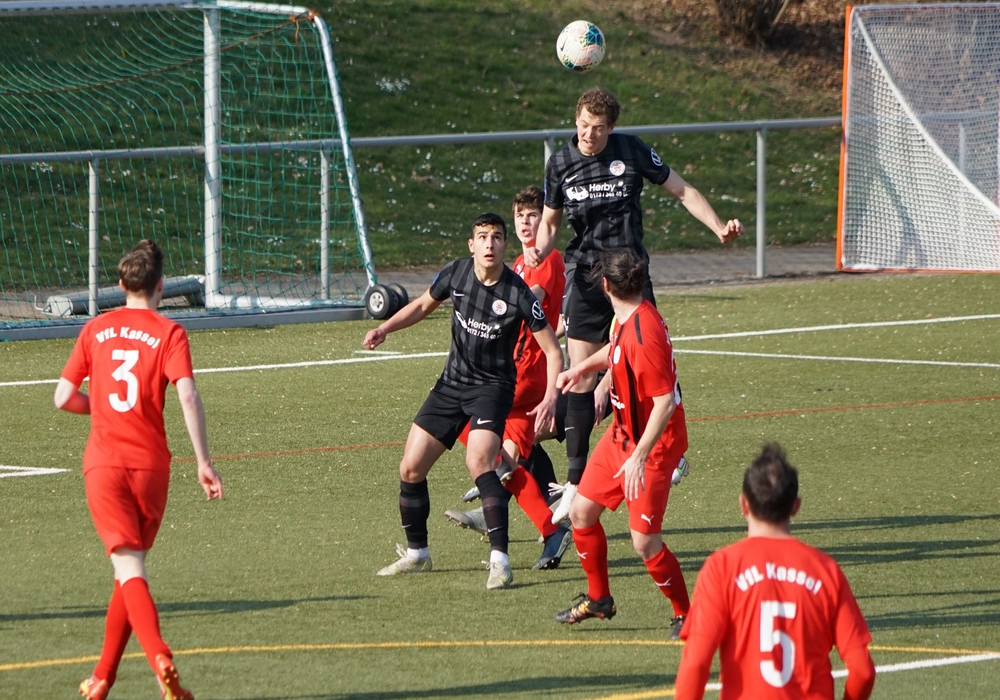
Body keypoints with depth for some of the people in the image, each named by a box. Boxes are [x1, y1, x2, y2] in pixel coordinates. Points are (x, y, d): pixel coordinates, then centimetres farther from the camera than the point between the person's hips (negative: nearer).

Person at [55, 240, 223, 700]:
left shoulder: (95, 330, 7)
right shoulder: (169, 333, -2)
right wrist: (204, 462, -13)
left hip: (103, 461, 0)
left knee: (129, 569, -8)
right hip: (150, 463, 0)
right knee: (131, 567, 16)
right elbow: (187, 396, -14)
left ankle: (160, 658, -31)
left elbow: (64, 397, 7)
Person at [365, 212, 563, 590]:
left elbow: (552, 350, -11)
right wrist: (385, 328, 1)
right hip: (451, 384, 6)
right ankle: (416, 554, 25)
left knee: (479, 461, -30)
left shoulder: (518, 295, -18)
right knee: (410, 469, 4)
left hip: (493, 386, -6)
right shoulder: (456, 273, -5)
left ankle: (500, 561, -29)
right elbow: (423, 304, 16)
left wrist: (551, 397, -24)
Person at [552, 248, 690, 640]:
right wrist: (583, 368, 25)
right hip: (621, 434, 10)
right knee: (582, 512, 13)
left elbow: (664, 402, -30)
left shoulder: (645, 334, -28)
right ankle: (598, 599, 31)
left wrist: (639, 455, -30)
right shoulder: (625, 320, 1)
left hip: (651, 447, -10)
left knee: (644, 542, -10)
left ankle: (685, 615, 9)